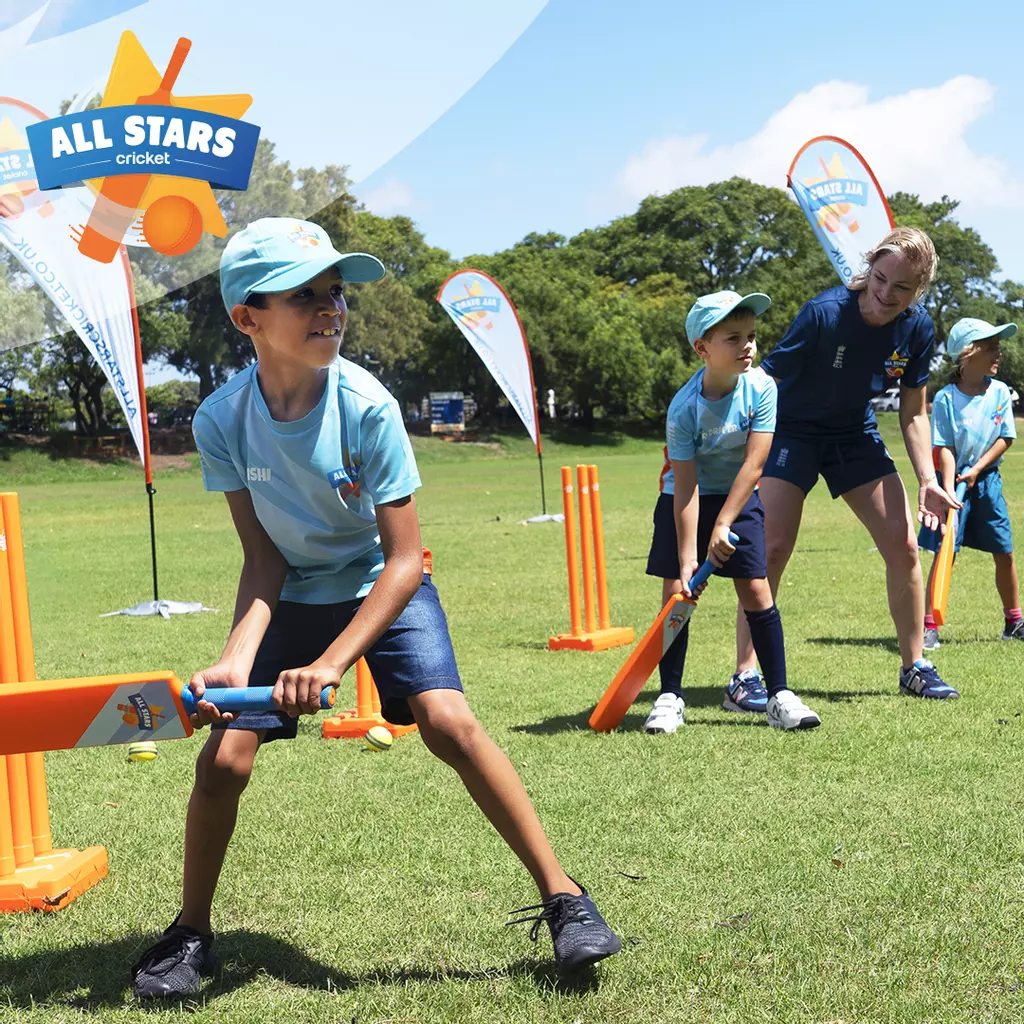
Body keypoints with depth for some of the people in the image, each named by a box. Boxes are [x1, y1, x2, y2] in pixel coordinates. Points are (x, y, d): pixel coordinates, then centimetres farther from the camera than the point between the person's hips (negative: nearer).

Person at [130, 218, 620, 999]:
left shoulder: (367, 407, -25)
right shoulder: (223, 421, -17)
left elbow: (404, 559, -22)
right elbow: (265, 562, -12)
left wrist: (328, 664, -28)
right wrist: (237, 659, -27)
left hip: (385, 589, -2)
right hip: (292, 598, 2)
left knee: (448, 721, -22)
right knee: (223, 755, -7)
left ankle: (561, 896, -9)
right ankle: (191, 932, 16)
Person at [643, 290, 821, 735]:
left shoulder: (761, 388, -18)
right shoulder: (684, 408, -22)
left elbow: (753, 464, -19)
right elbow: (686, 487, -22)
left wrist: (723, 525, -21)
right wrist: (687, 557, -23)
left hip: (739, 499, 1)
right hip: (687, 501, -1)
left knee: (756, 590, -7)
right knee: (676, 590, -5)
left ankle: (779, 696, -1)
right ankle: (670, 697, 5)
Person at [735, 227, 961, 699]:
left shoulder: (918, 328, -12)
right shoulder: (824, 313, -28)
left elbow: (913, 413, 0)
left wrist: (927, 480, -10)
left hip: (856, 434, 5)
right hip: (793, 431, -5)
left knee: (903, 545, -1)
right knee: (771, 549, -17)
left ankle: (914, 667, 16)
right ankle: (746, 675, -10)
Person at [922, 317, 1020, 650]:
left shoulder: (1000, 392, 0)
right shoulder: (945, 399, -11)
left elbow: (1005, 439, 0)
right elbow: (945, 448, -13)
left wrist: (977, 469, -11)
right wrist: (948, 490, -22)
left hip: (987, 479, 4)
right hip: (954, 479, -4)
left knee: (1004, 553, 8)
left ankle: (1014, 622, 24)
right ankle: (929, 626, -2)